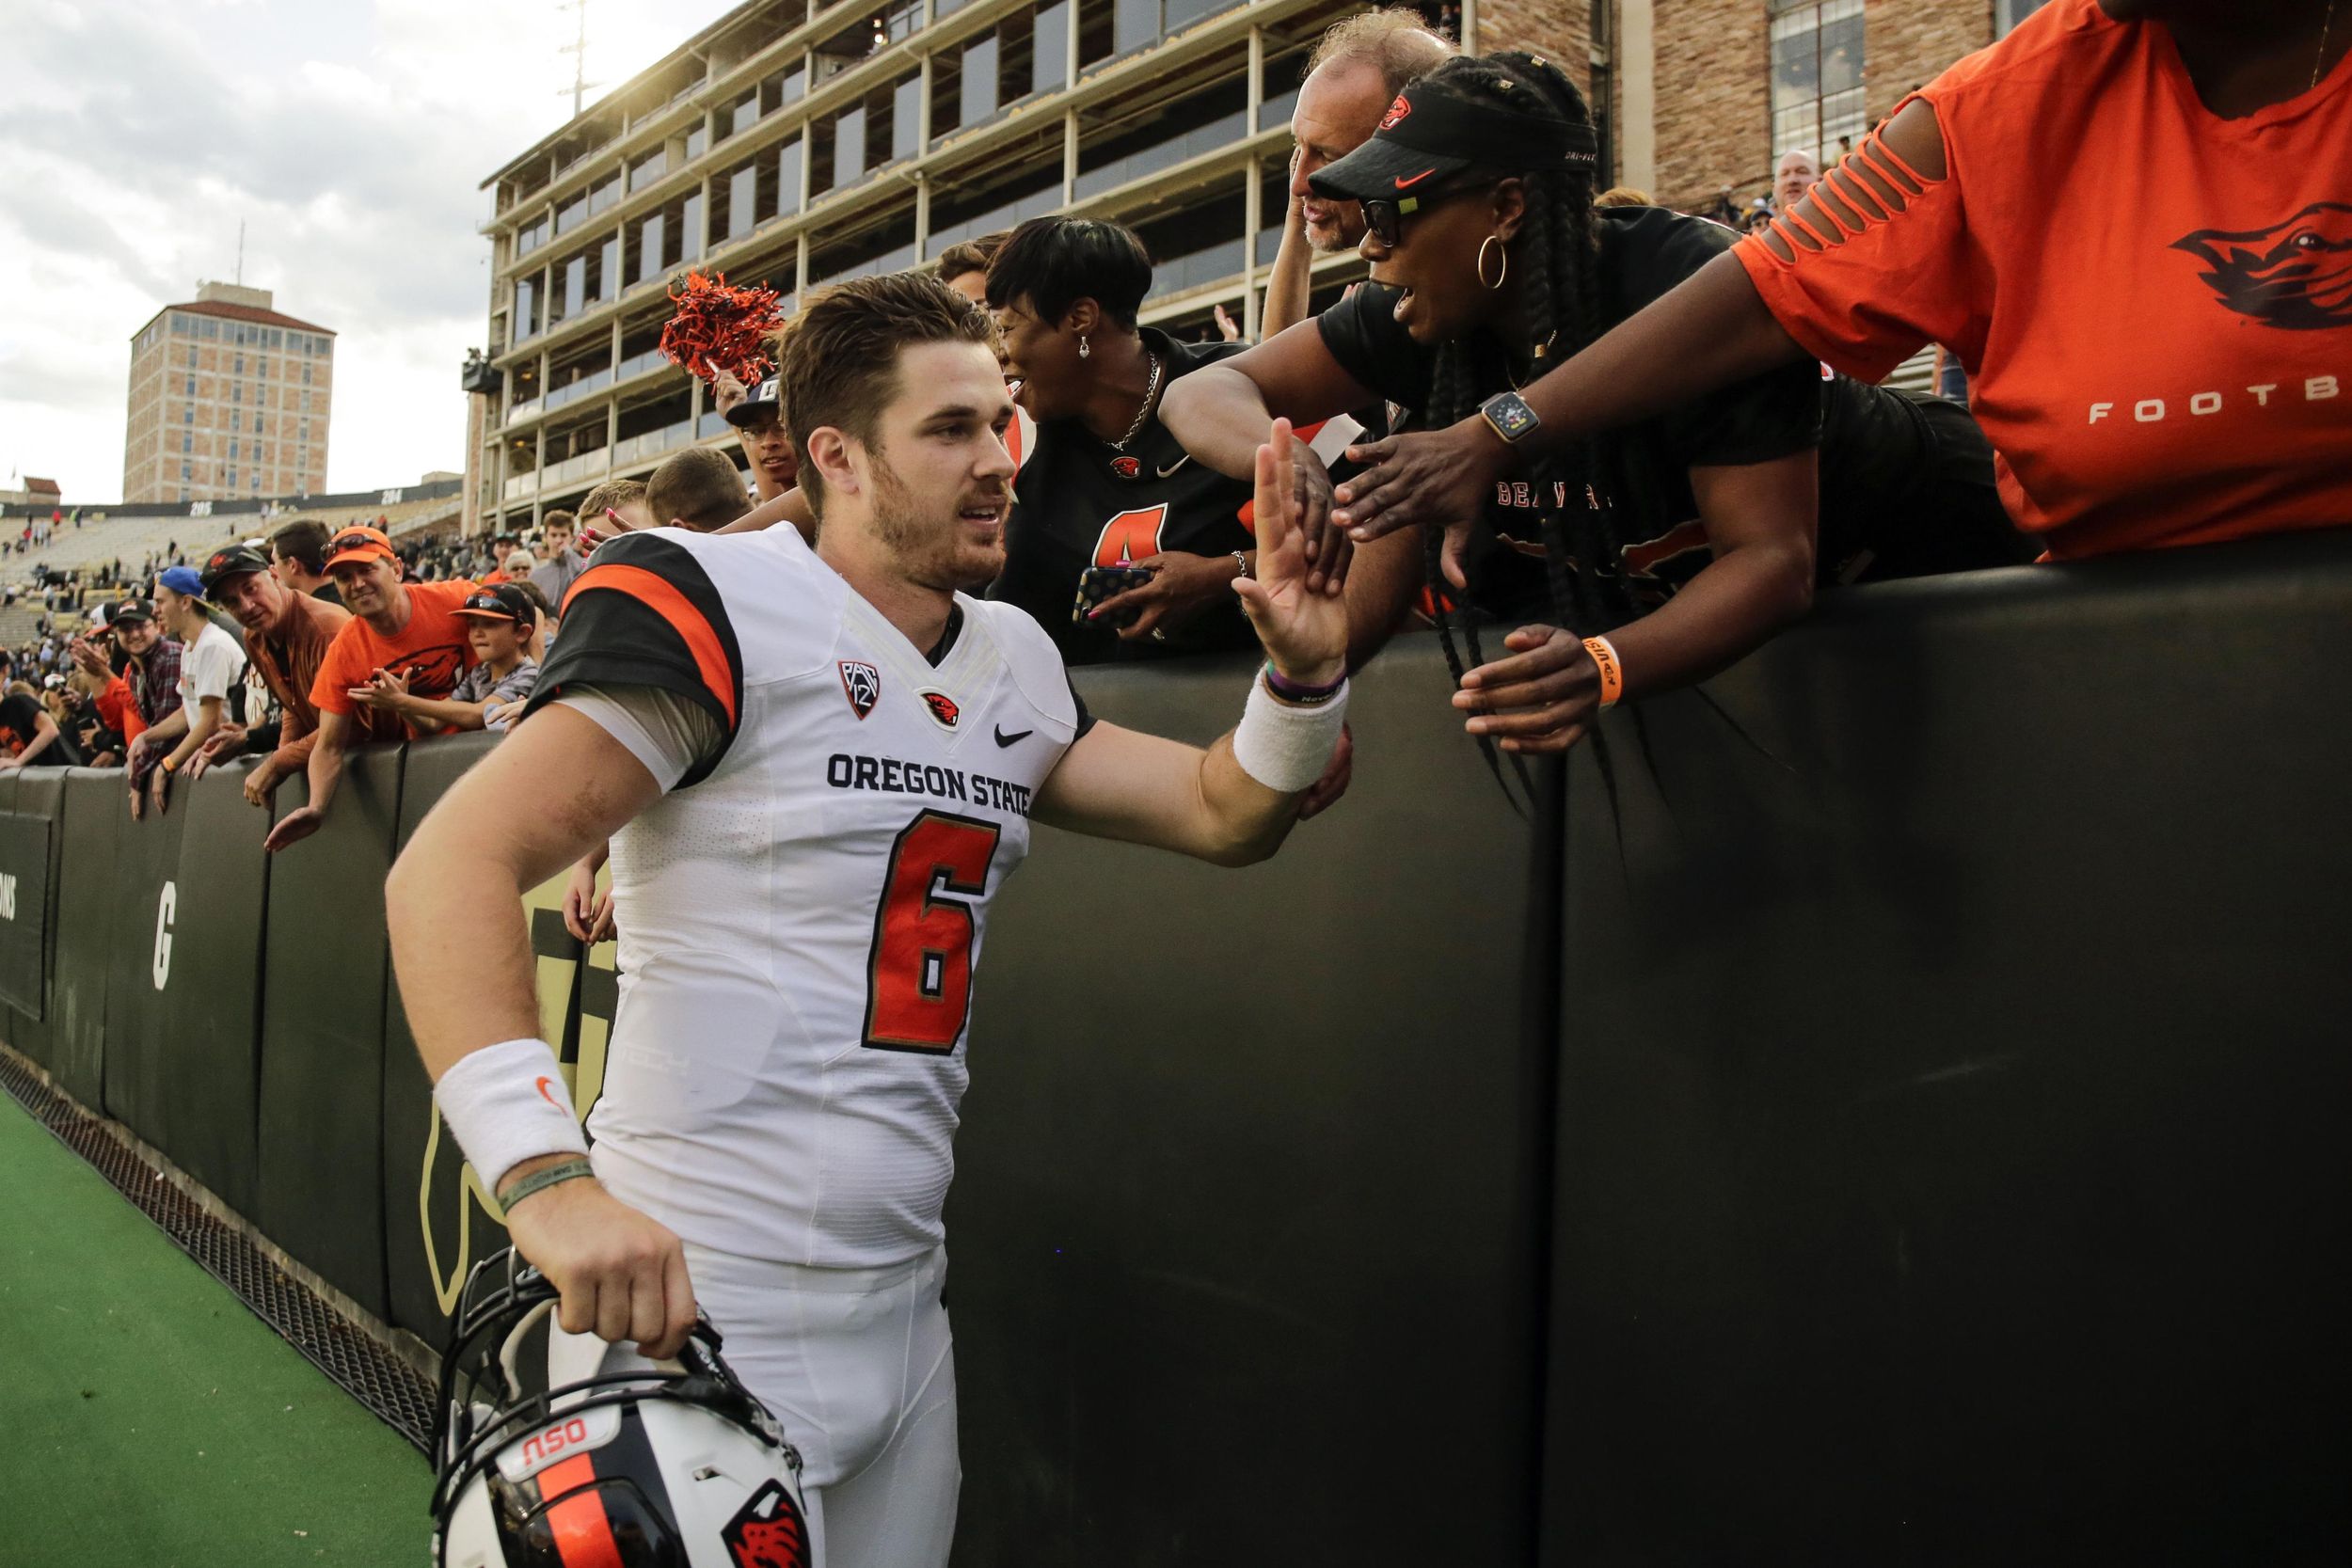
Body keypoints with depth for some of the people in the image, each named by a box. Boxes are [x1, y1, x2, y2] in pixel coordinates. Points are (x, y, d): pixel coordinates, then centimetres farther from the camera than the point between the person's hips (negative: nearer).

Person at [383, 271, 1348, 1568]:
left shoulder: (1016, 662, 9)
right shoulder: (717, 603, -14)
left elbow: (1225, 815, 12)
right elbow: (450, 869, -21)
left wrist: (1303, 671, -8)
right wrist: (544, 1172, -33)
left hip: (906, 1304, 7)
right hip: (697, 1302, -7)